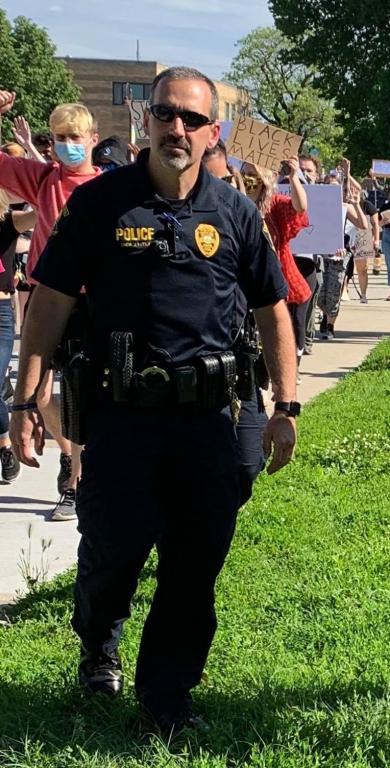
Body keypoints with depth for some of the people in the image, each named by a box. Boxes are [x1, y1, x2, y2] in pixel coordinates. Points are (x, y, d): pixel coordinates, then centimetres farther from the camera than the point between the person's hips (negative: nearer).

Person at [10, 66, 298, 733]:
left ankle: (167, 691, 24)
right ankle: (98, 641, 33)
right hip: (119, 414, -2)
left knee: (197, 559, 5)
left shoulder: (234, 213, 6)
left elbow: (273, 310, 12)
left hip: (207, 419, 2)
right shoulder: (100, 202, 0)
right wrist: (27, 401, -5)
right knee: (113, 547, -1)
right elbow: (51, 302, 0)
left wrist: (285, 407, 7)